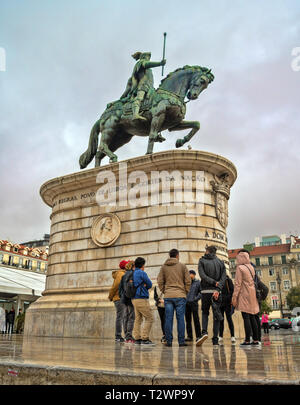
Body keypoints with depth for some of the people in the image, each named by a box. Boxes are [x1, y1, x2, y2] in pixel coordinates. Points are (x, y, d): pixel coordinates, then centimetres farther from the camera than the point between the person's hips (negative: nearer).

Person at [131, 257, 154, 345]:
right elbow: (150, 284, -4)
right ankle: (144, 339, -6)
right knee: (149, 318, -3)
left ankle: (137, 338, 12)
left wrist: (143, 286, 8)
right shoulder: (142, 273, -11)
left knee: (138, 319, 11)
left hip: (134, 299, 9)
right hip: (142, 299, -9)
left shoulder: (133, 273, 13)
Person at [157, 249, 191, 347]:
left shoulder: (163, 267, 8)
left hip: (168, 296, 2)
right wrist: (185, 292, 10)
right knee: (180, 318, 3)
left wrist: (164, 291, 13)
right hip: (180, 296, -2)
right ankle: (181, 341, 5)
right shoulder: (182, 266, 2)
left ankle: (168, 341, 6)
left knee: (168, 318, 4)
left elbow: (160, 281, 5)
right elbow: (188, 281, 0)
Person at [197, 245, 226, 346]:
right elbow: (223, 278, -3)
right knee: (216, 315, 8)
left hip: (205, 291, -1)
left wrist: (214, 282, -11)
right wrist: (218, 289, -13)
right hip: (217, 291, 2)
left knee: (205, 312, 14)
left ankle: (204, 332, -8)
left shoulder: (202, 261, 3)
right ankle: (215, 339, 5)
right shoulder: (220, 262, 10)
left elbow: (202, 275, -12)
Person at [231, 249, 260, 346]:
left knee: (246, 317, -7)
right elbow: (252, 281, 15)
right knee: (252, 317, 10)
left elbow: (238, 284, -13)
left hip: (244, 295, -7)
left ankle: (247, 340, -8)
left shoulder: (240, 268, -10)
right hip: (252, 295, 7)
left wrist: (234, 297, -11)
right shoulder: (251, 267, 11)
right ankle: (255, 339, 12)